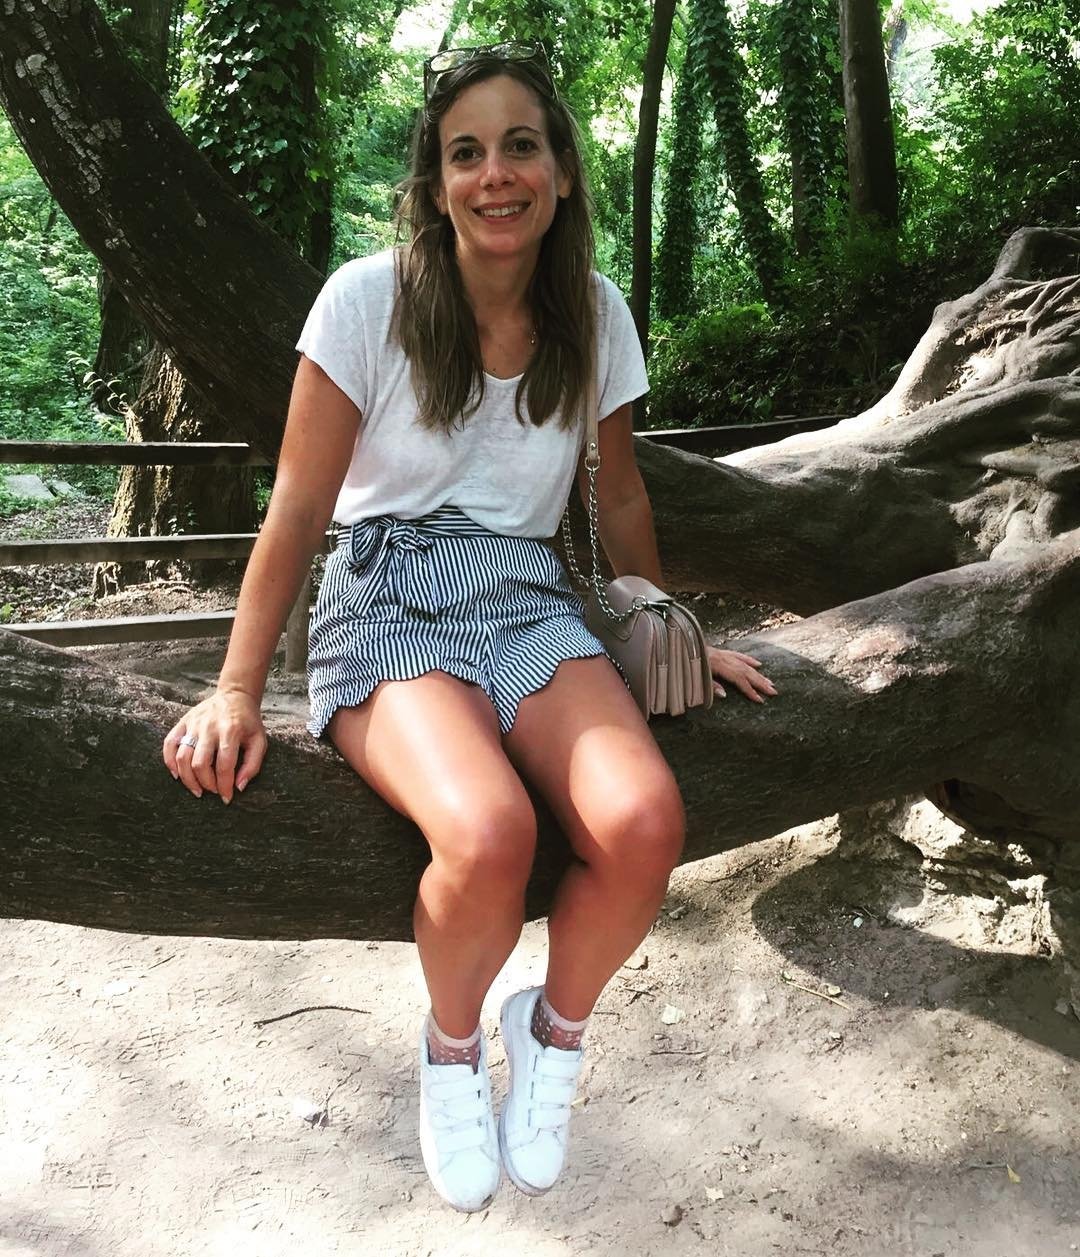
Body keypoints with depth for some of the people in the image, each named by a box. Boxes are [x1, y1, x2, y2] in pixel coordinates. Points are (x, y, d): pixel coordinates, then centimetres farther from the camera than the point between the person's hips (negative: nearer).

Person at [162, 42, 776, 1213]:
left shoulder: (595, 314, 6)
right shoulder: (369, 299, -5)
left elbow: (619, 500, 17)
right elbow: (298, 507, -4)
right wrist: (235, 691, -9)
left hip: (527, 594, 3)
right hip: (389, 592, -3)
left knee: (643, 823, -27)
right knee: (489, 834, -34)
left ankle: (553, 1029, 7)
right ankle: (451, 1042, 4)